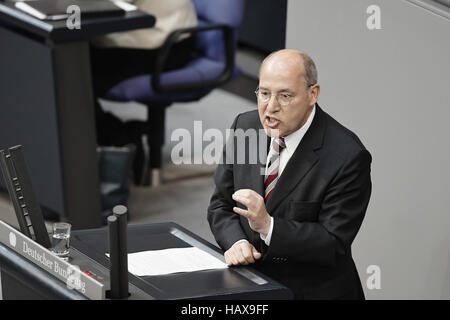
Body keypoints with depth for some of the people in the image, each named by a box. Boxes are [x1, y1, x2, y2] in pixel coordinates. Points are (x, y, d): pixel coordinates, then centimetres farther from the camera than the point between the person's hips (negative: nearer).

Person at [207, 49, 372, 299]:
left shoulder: (348, 156, -14)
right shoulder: (244, 126, 3)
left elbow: (335, 245, -15)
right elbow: (220, 205, 10)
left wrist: (268, 225, -25)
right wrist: (236, 241, -11)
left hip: (314, 291, -4)